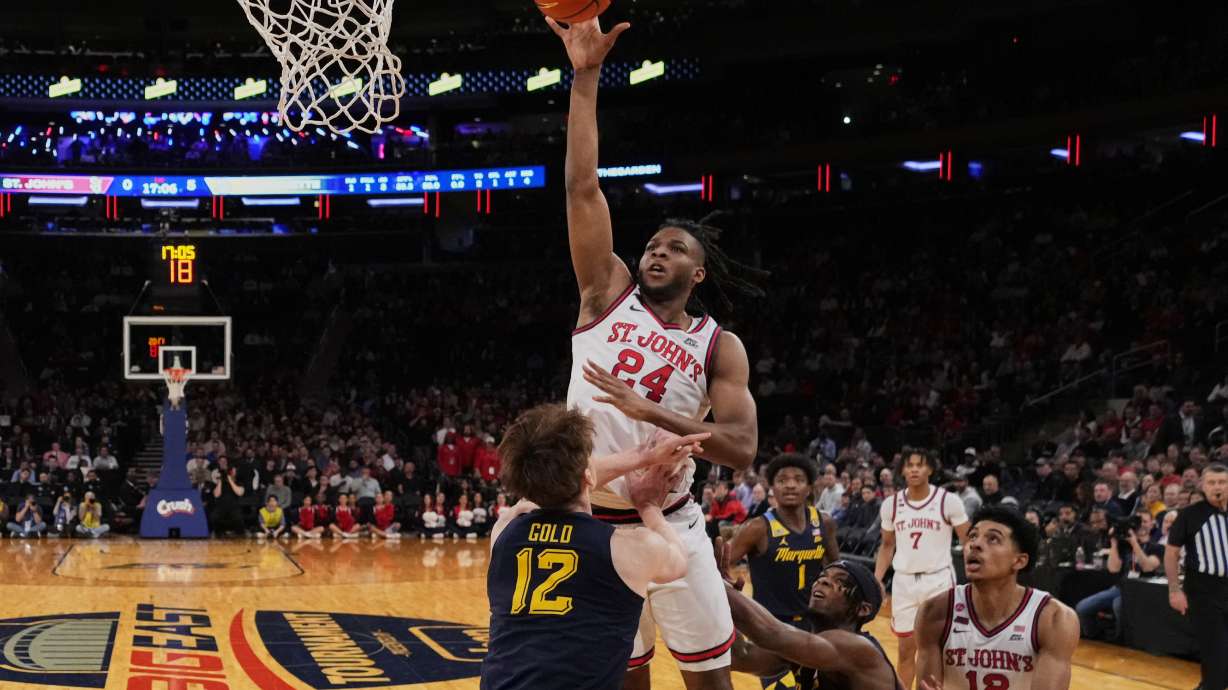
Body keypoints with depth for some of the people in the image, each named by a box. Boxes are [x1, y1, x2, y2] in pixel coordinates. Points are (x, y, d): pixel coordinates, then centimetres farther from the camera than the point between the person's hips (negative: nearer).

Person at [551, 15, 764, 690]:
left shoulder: (719, 346, 1)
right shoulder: (609, 293, 4)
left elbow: (742, 447, -12)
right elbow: (582, 187, -5)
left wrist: (650, 411, -21)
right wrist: (586, 77, -10)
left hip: (669, 526, -1)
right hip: (590, 523, 1)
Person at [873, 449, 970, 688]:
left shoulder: (948, 501, -8)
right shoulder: (891, 505, 3)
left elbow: (969, 542, -3)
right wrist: (877, 580, 5)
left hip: (939, 580, -3)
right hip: (904, 581, 3)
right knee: (906, 649, 9)